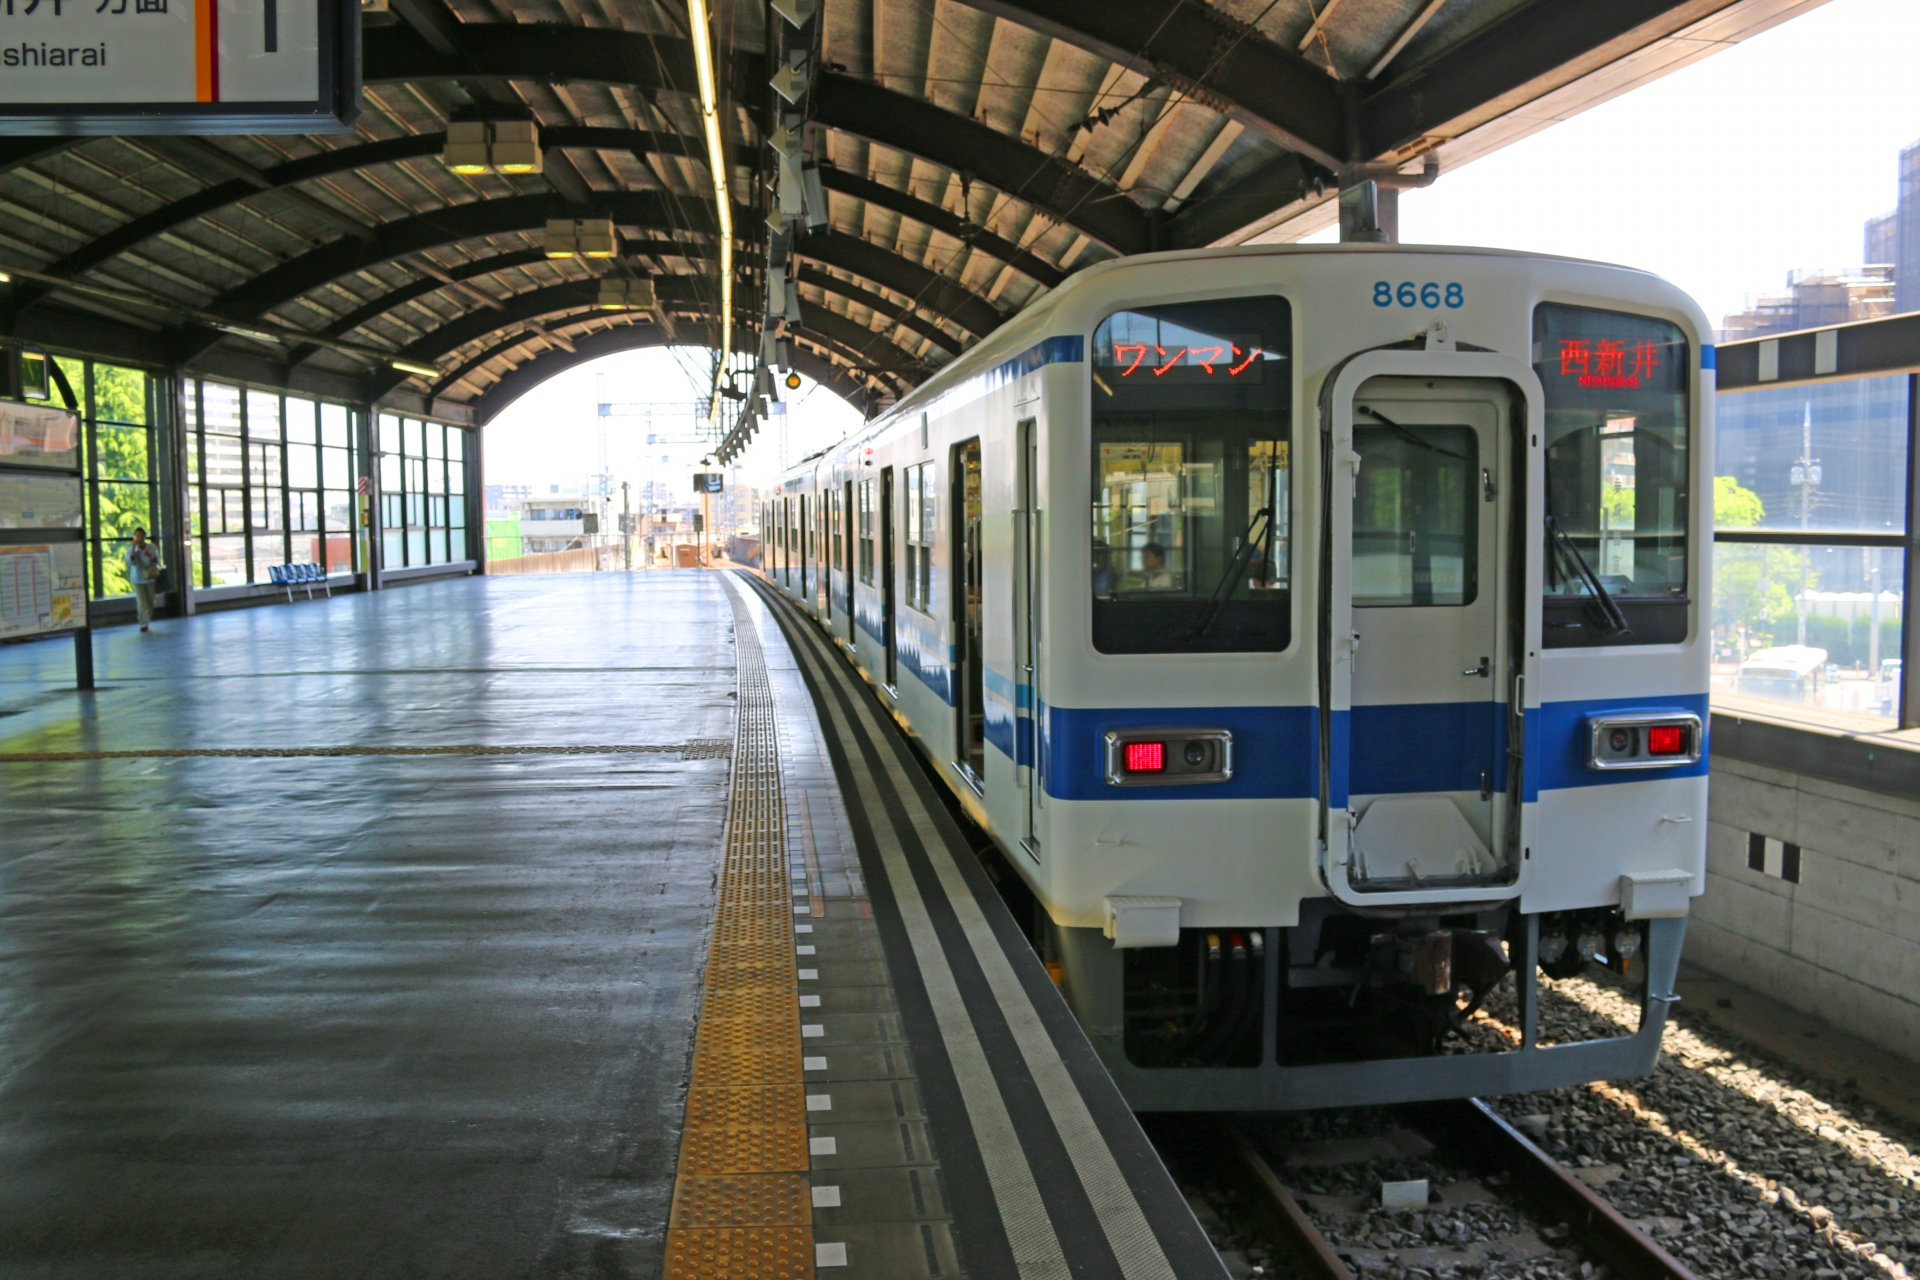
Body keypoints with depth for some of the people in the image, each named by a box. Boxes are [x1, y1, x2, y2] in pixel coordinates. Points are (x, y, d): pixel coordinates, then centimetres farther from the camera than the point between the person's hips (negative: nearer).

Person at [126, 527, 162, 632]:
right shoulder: (131, 549, -3)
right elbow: (130, 561, -19)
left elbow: (157, 561, -6)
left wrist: (150, 556, -27)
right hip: (138, 579, -2)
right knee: (141, 602, -10)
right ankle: (143, 623, -8)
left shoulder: (152, 548, -1)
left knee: (150, 602, 8)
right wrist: (134, 547, -25)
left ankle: (147, 621, 24)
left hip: (150, 578, 2)